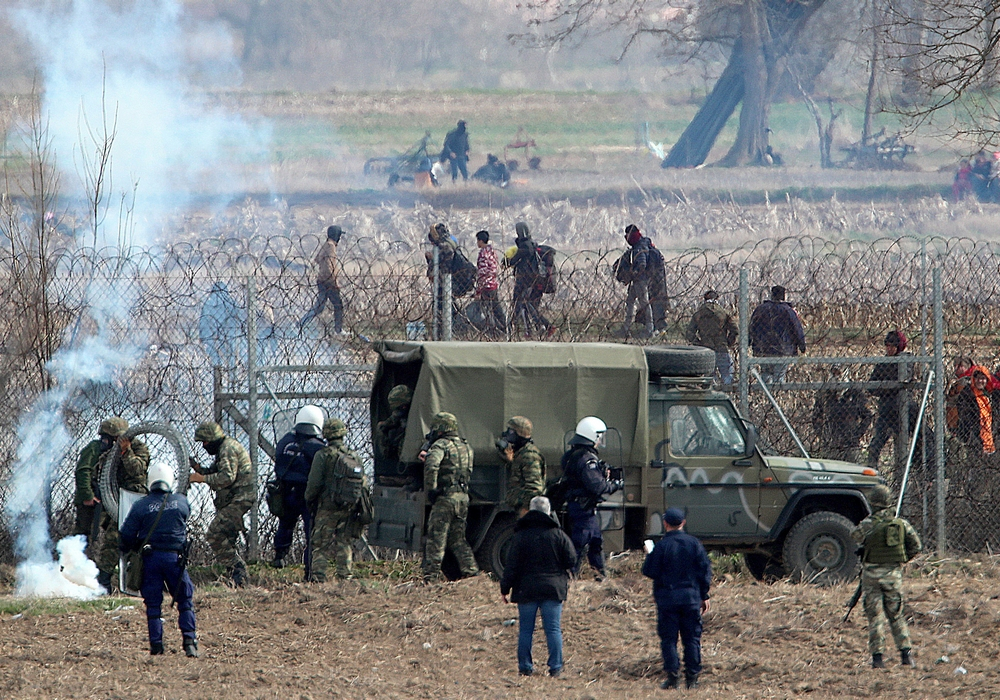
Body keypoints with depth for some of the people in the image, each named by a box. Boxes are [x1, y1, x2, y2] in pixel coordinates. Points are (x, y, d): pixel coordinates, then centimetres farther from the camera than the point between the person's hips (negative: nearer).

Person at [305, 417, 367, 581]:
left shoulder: (323, 455, -8)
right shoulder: (354, 457, 7)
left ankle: (318, 575, -9)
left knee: (321, 544, -1)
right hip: (350, 510, 4)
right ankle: (345, 575, 7)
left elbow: (314, 483, -9)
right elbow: (364, 484, 8)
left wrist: (309, 500, 8)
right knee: (344, 544, 12)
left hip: (328, 508, -4)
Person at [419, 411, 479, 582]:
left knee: (436, 538, -4)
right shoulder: (466, 447, 17)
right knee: (458, 539, 17)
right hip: (463, 497, 7)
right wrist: (428, 458, 26)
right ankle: (471, 573, 12)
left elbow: (432, 466, -26)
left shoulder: (441, 445, -8)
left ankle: (431, 576, -6)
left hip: (445, 497, -7)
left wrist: (430, 490, -17)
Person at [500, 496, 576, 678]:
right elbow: (571, 559, 1)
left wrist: (505, 588, 2)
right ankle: (556, 666, -1)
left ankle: (525, 666, 5)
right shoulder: (558, 534, -1)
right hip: (553, 588, 1)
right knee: (553, 629, 3)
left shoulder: (520, 536, -3)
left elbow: (511, 566, -5)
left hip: (526, 590, -1)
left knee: (525, 630, 6)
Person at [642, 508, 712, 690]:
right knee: (692, 638, 9)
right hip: (691, 597, 3)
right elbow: (705, 571, 3)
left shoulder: (662, 546, -9)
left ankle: (672, 676, -3)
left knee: (668, 639, 3)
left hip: (667, 598, -3)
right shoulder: (694, 544, 1)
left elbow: (649, 571, -8)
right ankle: (692, 678, 7)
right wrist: (704, 596, 11)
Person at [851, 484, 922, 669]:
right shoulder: (901, 523, -1)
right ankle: (905, 653, 6)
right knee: (896, 615, 13)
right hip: (894, 573, 3)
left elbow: (855, 535, 7)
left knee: (875, 616, 2)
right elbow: (916, 546, 7)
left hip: (872, 572, -3)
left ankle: (877, 656, -2)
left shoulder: (869, 524, -13)